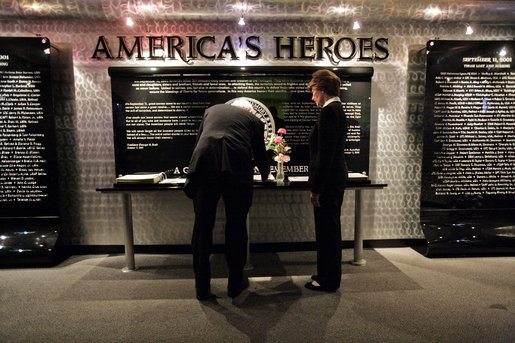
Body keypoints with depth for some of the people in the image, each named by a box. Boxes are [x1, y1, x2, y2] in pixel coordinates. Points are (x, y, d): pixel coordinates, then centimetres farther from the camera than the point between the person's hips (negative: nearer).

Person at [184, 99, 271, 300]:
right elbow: (260, 154, 29)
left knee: (202, 227, 9)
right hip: (237, 171, -1)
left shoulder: (211, 110, 28)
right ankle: (235, 284, 23)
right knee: (236, 227, 11)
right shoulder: (253, 120, 23)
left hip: (204, 170, 2)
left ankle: (202, 287, 17)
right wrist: (265, 175, 50)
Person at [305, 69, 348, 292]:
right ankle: (329, 274, 32)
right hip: (336, 178, 10)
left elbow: (325, 154, -21)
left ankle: (328, 281, 14)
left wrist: (316, 188, -19)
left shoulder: (328, 112, -15)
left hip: (328, 181, -10)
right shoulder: (338, 110, 16)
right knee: (331, 229, 18)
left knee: (327, 230, 0)